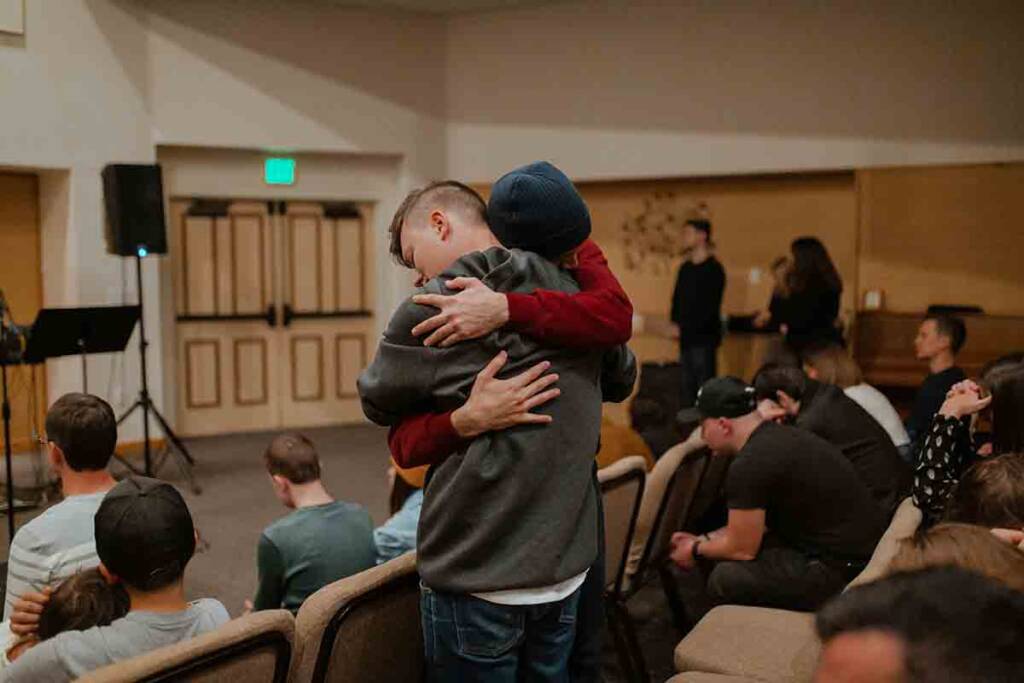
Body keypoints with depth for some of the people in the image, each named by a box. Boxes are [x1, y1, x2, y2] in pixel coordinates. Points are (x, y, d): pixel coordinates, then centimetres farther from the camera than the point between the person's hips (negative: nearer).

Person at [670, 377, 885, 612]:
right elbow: (764, 522, 19)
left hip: (844, 571, -10)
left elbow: (742, 549, -10)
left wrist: (696, 550, 8)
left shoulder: (750, 465, -21)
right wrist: (702, 539, 20)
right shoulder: (780, 436, 8)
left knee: (725, 579, -12)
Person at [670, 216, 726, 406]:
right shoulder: (685, 267, 14)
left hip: (704, 336, -7)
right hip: (686, 336, 7)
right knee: (688, 384, 9)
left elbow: (711, 305, -13)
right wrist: (676, 324, 1)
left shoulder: (713, 268, -7)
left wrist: (686, 327, -15)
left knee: (704, 384, -6)